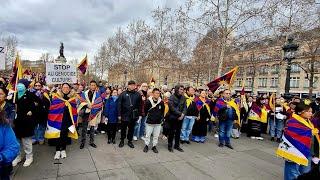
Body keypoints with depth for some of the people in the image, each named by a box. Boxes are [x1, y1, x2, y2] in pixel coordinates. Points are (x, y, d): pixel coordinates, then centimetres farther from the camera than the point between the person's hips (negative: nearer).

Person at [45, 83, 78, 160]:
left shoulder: (72, 97, 1)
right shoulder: (56, 96, -2)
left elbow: (74, 110, 3)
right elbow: (52, 108, -3)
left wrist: (74, 121, 1)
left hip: (67, 119, 1)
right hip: (58, 118, -1)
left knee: (65, 134, 9)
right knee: (58, 134, 2)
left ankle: (63, 150, 25)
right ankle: (57, 150, 18)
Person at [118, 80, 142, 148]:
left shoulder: (138, 95, 2)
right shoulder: (123, 94, -2)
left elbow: (140, 105, 4)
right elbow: (119, 105, -3)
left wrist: (140, 114, 1)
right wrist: (119, 114, -7)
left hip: (134, 115, 1)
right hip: (124, 115, -1)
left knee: (131, 129, 13)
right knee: (123, 128, 12)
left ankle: (130, 141, 29)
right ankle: (122, 140, 30)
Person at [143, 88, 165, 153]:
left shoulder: (161, 102, -4)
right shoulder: (148, 101, -11)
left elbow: (162, 111, 10)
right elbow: (145, 110, 0)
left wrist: (161, 118, 7)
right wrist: (148, 116, 3)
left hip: (158, 122, 2)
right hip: (149, 122, -2)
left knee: (156, 136, 11)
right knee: (147, 135, 9)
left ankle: (154, 146, 27)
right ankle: (146, 146, 27)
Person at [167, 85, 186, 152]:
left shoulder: (183, 98, 6)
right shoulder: (172, 97, -10)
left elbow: (185, 107, 5)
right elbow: (172, 108, -16)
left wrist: (183, 114, -12)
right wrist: (180, 114, -16)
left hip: (180, 117, 5)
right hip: (173, 117, -5)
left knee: (178, 132, 13)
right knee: (172, 131, 3)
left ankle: (177, 145, 26)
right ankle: (170, 146, 18)